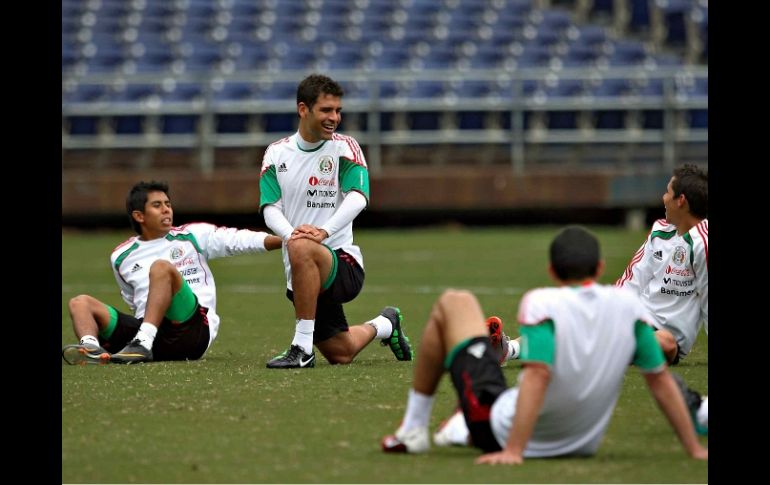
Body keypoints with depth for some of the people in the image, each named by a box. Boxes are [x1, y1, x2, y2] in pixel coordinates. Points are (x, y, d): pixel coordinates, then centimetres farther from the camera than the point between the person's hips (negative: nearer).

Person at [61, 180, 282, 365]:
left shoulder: (193, 236, 10)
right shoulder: (121, 257, 19)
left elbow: (239, 240, -3)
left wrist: (284, 239, -16)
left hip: (193, 330, -3)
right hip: (144, 328, 4)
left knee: (161, 267, -25)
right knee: (80, 303, -10)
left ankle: (143, 343, -41)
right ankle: (91, 346, -46)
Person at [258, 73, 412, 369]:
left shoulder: (345, 148, -2)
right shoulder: (276, 154, 7)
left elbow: (358, 198, -18)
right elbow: (270, 207, -3)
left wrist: (324, 231, -34)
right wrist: (290, 233, -26)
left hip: (344, 262, -5)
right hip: (300, 275, 5)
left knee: (302, 249, -39)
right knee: (341, 354, 13)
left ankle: (302, 349, -32)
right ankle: (384, 325, 48)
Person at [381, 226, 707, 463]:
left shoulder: (542, 303, -21)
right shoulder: (628, 305, -8)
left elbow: (538, 375, -32)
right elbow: (661, 380, -5)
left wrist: (513, 451, -33)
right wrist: (694, 449, 3)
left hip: (502, 434, -5)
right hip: (582, 444, 5)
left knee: (453, 304, 11)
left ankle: (413, 430, 19)